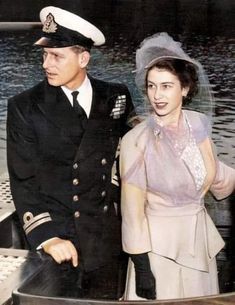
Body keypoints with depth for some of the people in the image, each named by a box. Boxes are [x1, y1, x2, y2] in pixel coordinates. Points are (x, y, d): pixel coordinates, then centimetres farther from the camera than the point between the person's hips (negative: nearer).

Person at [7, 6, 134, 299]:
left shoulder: (116, 97, 0)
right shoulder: (24, 107, -7)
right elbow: (23, 181, -8)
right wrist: (47, 236, -16)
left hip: (106, 238, 2)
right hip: (53, 234, -2)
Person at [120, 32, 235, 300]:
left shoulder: (198, 124, -5)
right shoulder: (136, 140, -18)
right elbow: (132, 210, -15)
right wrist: (142, 269, -13)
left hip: (200, 239, 5)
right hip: (159, 245, -5)